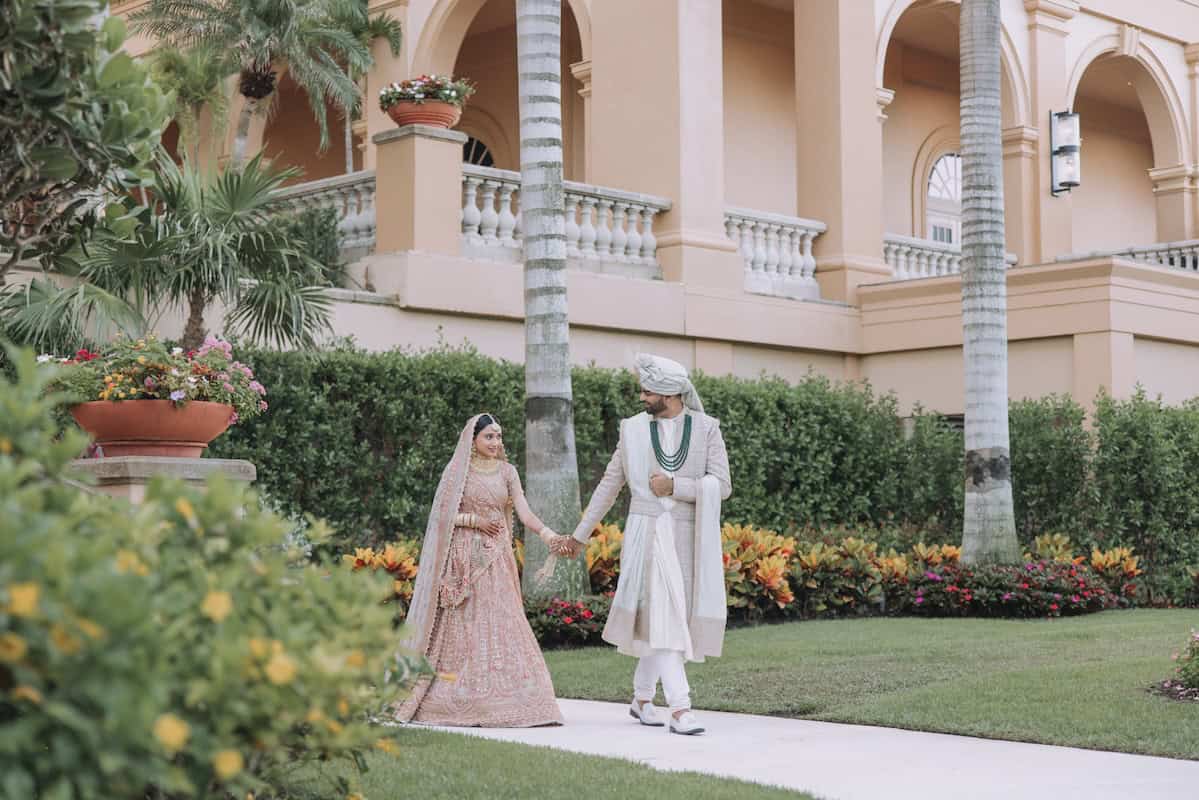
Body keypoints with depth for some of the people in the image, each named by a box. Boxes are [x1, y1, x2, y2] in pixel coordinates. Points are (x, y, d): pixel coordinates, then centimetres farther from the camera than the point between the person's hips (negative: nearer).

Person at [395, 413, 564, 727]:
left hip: (496, 559, 3)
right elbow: (441, 514, -3)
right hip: (464, 557, -3)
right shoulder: (457, 471, 0)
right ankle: (453, 701, 6)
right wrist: (475, 520, -13)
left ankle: (502, 699, -1)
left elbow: (524, 512, -3)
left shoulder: (507, 472, 8)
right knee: (462, 627, 0)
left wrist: (549, 534, -18)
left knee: (501, 623, -3)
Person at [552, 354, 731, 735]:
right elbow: (609, 485, 13)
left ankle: (642, 698, 26)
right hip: (647, 532, -1)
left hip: (687, 536, 1)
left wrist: (674, 485, -13)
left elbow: (722, 486, -3)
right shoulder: (633, 429, 5)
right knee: (661, 616, -14)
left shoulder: (707, 428, 2)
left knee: (660, 620, 8)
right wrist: (579, 535, 16)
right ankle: (679, 708, -20)